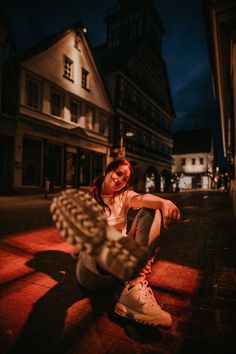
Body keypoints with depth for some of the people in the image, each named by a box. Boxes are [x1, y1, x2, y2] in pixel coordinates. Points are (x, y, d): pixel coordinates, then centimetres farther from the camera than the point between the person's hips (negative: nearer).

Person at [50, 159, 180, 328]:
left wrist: (164, 202, -35)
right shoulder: (88, 199, 6)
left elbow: (141, 198, -11)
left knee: (150, 211, -14)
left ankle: (135, 287, -31)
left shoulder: (123, 196, 13)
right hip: (92, 268, -2)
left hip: (120, 271, 3)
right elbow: (86, 235, -8)